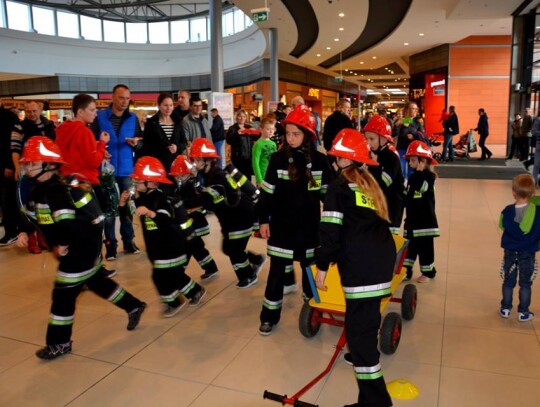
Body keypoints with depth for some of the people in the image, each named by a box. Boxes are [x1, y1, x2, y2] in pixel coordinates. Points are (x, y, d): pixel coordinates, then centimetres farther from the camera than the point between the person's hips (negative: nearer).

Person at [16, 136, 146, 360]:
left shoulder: (58, 190, -25)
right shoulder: (40, 188, 8)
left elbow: (67, 223, -34)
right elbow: (30, 214, 17)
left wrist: (62, 245, -22)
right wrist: (24, 233, 0)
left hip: (82, 244, -10)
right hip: (81, 244, 10)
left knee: (64, 292, -1)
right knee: (96, 281, 21)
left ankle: (59, 343, 14)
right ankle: (134, 306, 36)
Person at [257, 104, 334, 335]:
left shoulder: (319, 160, -4)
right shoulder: (278, 158, -6)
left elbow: (327, 192, 4)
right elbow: (267, 192, -2)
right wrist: (263, 219, -4)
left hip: (309, 225, 1)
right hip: (281, 223, -1)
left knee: (311, 267, 16)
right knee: (277, 270, 3)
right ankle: (269, 316, 16)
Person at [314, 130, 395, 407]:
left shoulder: (340, 186, 0)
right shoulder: (369, 184, 23)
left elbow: (331, 230, -8)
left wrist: (322, 267, -2)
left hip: (362, 264, -9)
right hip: (383, 255, 9)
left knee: (358, 327, -6)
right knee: (366, 318, 28)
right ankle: (362, 356, 48)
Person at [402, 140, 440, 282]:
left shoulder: (429, 176, -10)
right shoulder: (412, 177, 11)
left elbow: (421, 187, -30)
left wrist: (420, 171, -25)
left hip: (425, 219, -7)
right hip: (412, 218, 7)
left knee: (425, 247, 1)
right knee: (409, 245, 11)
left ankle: (428, 272, 15)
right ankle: (406, 270, 19)